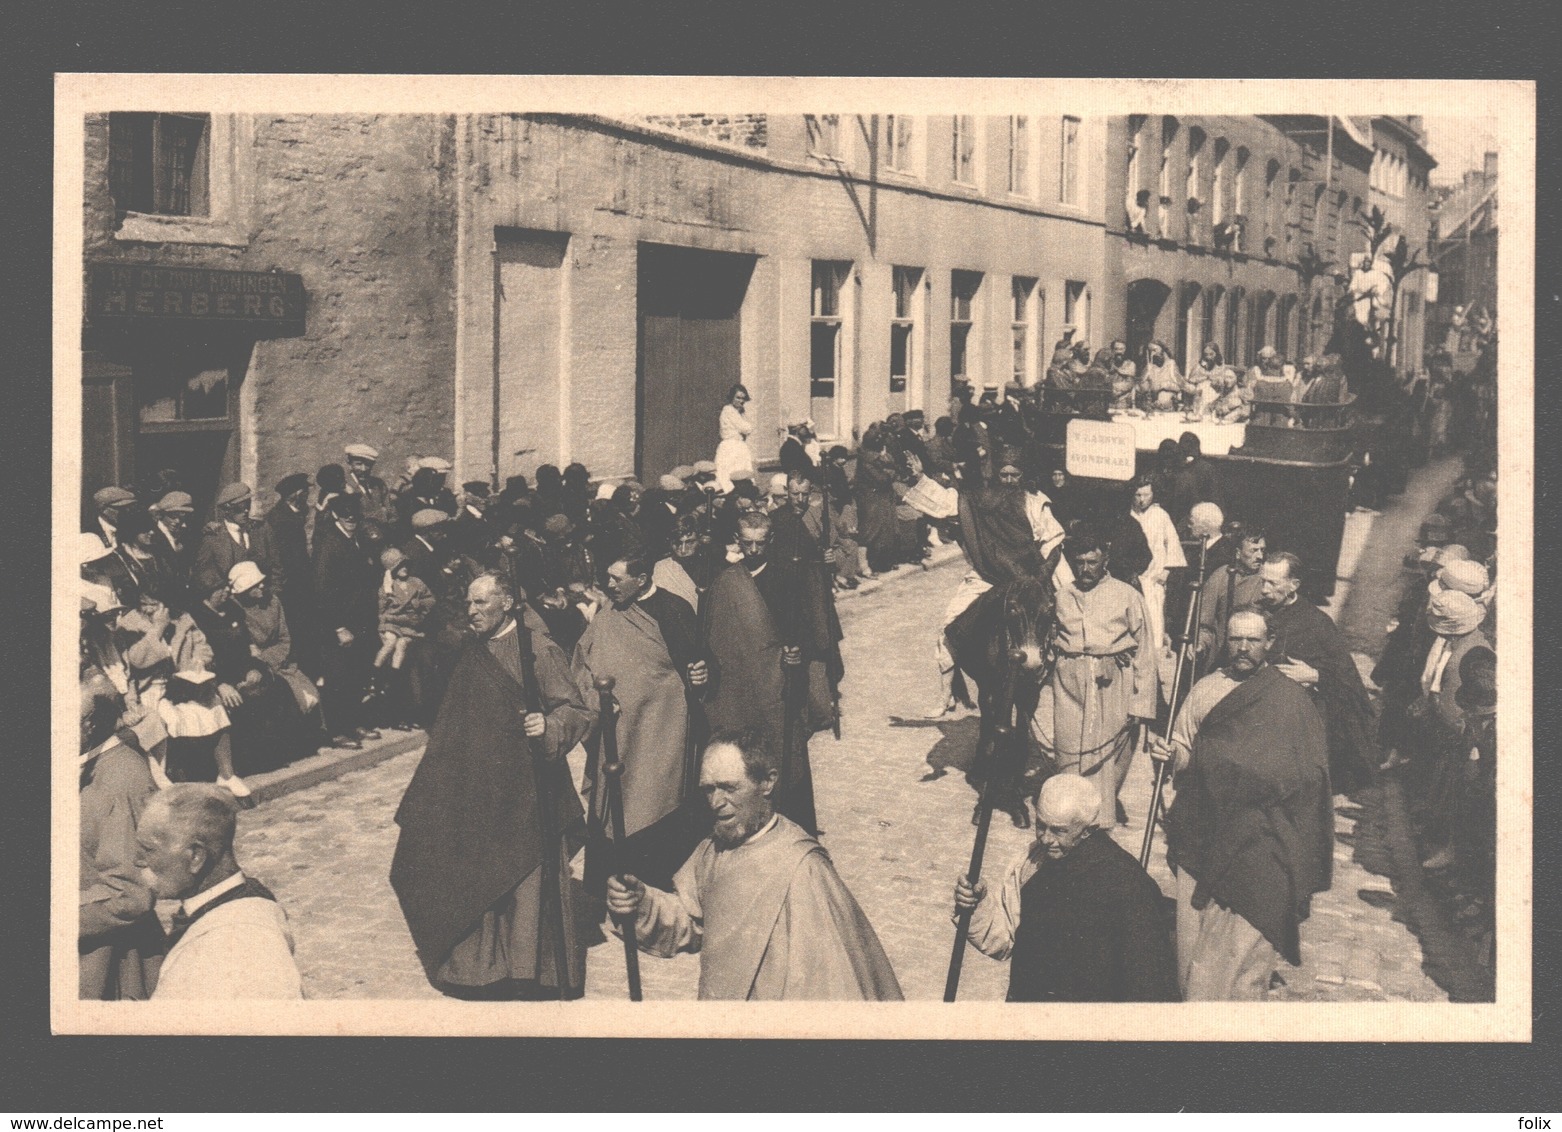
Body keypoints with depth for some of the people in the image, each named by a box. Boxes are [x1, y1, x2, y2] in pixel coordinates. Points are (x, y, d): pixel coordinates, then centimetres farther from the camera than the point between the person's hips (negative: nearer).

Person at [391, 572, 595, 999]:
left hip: (526, 788, -6)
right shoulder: (470, 653, 11)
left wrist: (548, 725, -31)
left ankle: (533, 970, 7)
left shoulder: (537, 650, -9)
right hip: (477, 791, 6)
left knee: (526, 879, -3)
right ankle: (485, 965, 20)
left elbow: (577, 710, -11)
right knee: (480, 878, 8)